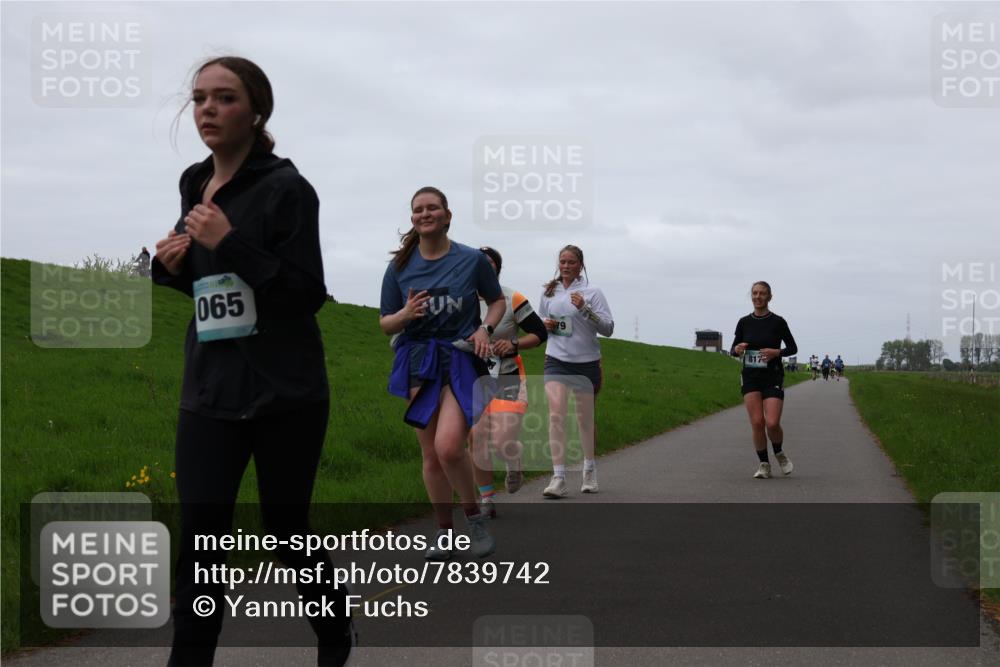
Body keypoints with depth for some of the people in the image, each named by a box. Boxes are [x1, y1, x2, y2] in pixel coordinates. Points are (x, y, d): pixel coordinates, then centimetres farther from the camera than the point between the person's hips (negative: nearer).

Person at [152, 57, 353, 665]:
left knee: (289, 533, 9)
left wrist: (230, 243, -24)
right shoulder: (195, 186, 9)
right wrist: (170, 264, 0)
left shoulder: (286, 189, -10)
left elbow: (308, 295, -16)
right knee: (200, 545, -2)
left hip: (286, 395, -5)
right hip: (209, 394, 5)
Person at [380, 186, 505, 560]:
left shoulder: (472, 260, -2)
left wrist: (486, 328, -7)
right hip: (419, 363, 3)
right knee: (431, 456, 7)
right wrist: (406, 314, -15)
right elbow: (386, 325, 7)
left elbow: (497, 301, 13)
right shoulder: (400, 267, 3)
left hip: (462, 361, -3)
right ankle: (444, 532, 22)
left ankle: (474, 515, 1)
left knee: (448, 446, -22)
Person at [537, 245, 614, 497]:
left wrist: (585, 309, -20)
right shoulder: (548, 293, 9)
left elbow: (608, 328, -7)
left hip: (586, 362, -1)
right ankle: (558, 478, -17)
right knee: (556, 415, -16)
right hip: (556, 361, 2)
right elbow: (539, 321, 24)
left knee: (586, 419, 9)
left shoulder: (592, 293, -2)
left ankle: (590, 471, 31)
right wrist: (545, 324, 0)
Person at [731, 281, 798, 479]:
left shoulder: (778, 322, -3)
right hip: (750, 377, 2)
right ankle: (764, 464, 7)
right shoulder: (744, 322, 5)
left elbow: (793, 348, 4)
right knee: (757, 422, -8)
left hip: (773, 377, -2)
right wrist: (737, 350, -12)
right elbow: (733, 350, 12)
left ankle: (779, 453, 18)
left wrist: (776, 352, -15)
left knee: (772, 423, -13)